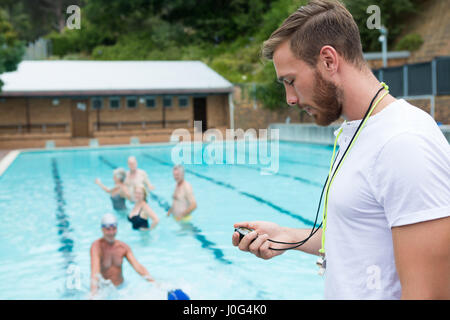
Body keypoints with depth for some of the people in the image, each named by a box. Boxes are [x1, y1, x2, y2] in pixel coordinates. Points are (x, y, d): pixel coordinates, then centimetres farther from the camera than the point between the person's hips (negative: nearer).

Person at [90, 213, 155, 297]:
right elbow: (95, 270, -29)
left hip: (121, 286, 3)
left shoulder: (123, 247, -4)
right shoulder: (96, 246, -17)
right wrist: (93, 294, -44)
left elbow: (137, 266, -11)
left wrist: (152, 281, -27)